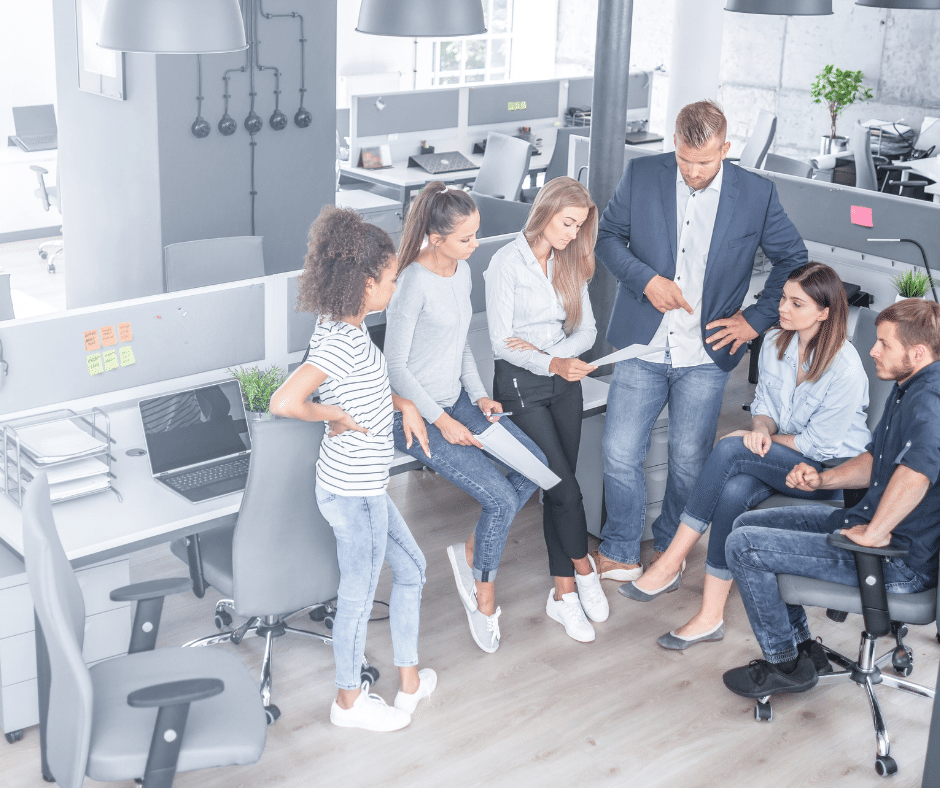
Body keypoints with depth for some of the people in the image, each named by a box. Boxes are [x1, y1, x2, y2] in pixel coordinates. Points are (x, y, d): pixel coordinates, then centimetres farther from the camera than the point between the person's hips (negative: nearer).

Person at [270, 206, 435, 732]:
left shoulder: (346, 328, 3)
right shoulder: (339, 342, -27)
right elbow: (285, 402, -38)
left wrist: (403, 404, 10)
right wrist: (338, 415, -23)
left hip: (364, 485, 10)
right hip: (353, 492, -10)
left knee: (411, 568, 22)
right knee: (359, 595, 9)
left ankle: (411, 680, 37)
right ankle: (350, 699, 31)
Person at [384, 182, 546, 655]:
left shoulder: (462, 272, 5)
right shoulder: (414, 283, -21)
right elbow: (395, 365, -18)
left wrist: (478, 394, 3)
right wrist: (441, 421, -17)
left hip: (455, 401, 8)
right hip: (417, 414, -8)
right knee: (500, 499, -15)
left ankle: (470, 553, 9)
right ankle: (484, 596, 8)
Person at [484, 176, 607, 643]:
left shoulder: (570, 263, 8)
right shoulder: (507, 262, -11)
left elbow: (586, 329, 6)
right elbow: (501, 342, -14)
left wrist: (547, 351, -13)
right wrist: (553, 363, -28)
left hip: (564, 380, 5)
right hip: (521, 383, -5)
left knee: (559, 486, 5)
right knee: (565, 487, -9)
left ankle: (563, 593, 12)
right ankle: (583, 570, 13)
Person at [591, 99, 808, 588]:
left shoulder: (756, 194, -5)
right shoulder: (641, 175, -3)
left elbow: (793, 259, 6)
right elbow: (607, 236, 5)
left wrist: (756, 318, 0)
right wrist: (645, 279, -12)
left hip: (706, 353, 0)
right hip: (643, 346, 1)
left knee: (689, 461, 6)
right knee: (620, 454, -1)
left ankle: (669, 547, 31)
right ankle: (620, 553, 20)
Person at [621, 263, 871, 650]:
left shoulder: (846, 368, -20)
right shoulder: (774, 344, 2)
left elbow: (820, 444, -16)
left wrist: (761, 438, -10)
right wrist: (762, 428, -14)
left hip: (832, 471, -6)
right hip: (779, 460, 6)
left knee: (730, 449, -30)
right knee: (734, 492, -31)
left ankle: (670, 563, -25)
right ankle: (711, 616, -28)